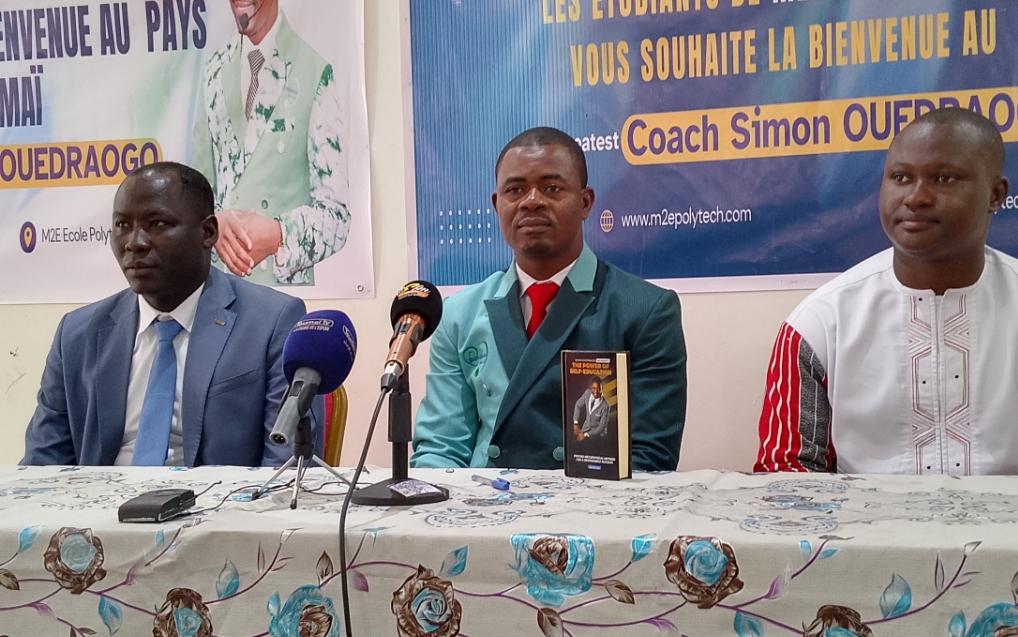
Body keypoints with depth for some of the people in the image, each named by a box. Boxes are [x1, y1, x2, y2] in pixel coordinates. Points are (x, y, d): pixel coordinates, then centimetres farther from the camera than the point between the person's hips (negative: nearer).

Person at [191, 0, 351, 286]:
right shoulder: (214, 70, 8)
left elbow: (336, 215, -7)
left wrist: (278, 236, -23)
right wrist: (214, 223, -10)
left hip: (286, 286, -3)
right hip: (216, 280, 4)